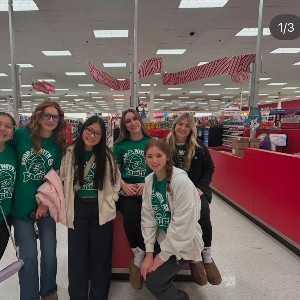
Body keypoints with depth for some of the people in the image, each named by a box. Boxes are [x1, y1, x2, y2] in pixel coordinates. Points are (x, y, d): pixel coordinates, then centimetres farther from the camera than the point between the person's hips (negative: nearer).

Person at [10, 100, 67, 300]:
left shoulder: (59, 145, -2)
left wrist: (46, 202, -7)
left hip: (46, 205, 2)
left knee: (49, 252, 11)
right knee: (28, 255, 6)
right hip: (21, 204, -1)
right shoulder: (20, 135, -7)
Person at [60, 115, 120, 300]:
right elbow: (62, 179, 2)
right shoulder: (70, 153, -1)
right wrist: (65, 204, -4)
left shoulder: (107, 155, -1)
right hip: (77, 208, 0)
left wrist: (111, 199, -2)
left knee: (101, 255, 9)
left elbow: (116, 179, 6)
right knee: (77, 255, 7)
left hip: (101, 209, 0)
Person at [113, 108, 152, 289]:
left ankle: (137, 263, -7)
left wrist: (147, 184, -12)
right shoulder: (120, 145, 12)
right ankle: (138, 256, -3)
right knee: (131, 213, -31)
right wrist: (124, 185, -10)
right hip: (125, 191, 0)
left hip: (147, 190, 0)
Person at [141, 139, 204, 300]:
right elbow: (148, 217, -3)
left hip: (183, 243, -6)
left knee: (153, 281, -6)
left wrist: (163, 255, -14)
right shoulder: (149, 181, -4)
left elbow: (183, 225, -24)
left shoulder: (181, 181, -25)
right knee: (148, 272, 6)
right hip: (163, 239, 6)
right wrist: (149, 253, -5)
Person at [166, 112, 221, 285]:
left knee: (203, 212, -27)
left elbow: (209, 169, 9)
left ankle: (207, 256, -7)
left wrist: (201, 187, -5)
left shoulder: (199, 146, 4)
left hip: (197, 188, 1)